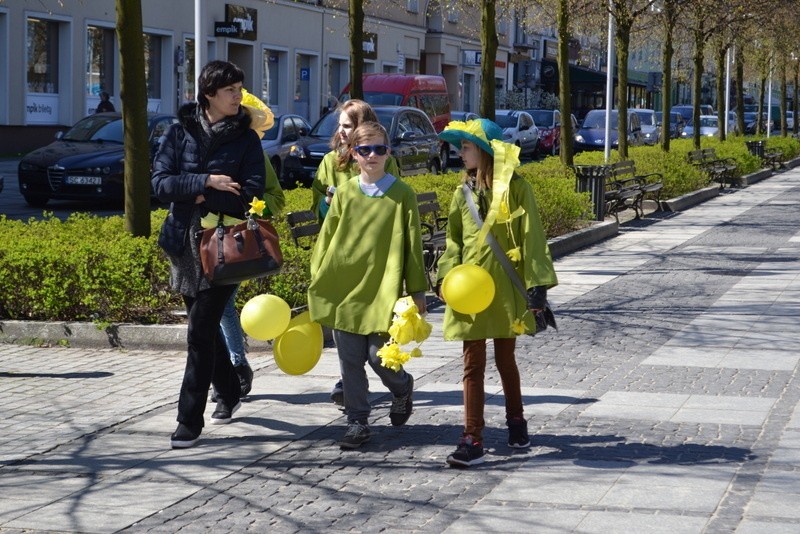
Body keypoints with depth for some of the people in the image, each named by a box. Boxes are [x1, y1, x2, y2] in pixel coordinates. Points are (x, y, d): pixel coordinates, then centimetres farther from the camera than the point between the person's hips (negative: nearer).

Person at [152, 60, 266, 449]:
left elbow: (251, 196, -10)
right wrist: (207, 182, -17)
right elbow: (160, 182, -7)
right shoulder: (180, 133, 4)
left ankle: (190, 420, -6)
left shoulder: (246, 139, -1)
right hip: (185, 244, 3)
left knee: (200, 331, -9)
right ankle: (229, 395, 36)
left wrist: (200, 197, -14)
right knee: (206, 327, 15)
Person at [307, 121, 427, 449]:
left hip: (384, 290, -3)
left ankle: (402, 388, 27)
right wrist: (318, 282, 7)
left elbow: (412, 246, 2)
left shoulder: (402, 195, 0)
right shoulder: (344, 193, 6)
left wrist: (417, 291, 1)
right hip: (344, 286, 3)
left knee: (379, 357, -5)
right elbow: (327, 238, 10)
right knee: (350, 361, 4)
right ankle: (357, 422, 15)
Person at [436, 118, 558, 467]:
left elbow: (532, 238, -8)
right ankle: (472, 439, 1)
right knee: (473, 364, 0)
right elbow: (454, 242, 12)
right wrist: (446, 278, -2)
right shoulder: (464, 192, 6)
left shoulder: (515, 188, -7)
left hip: (506, 288, -3)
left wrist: (536, 284, -13)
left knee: (505, 358, 12)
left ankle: (516, 421, 34)